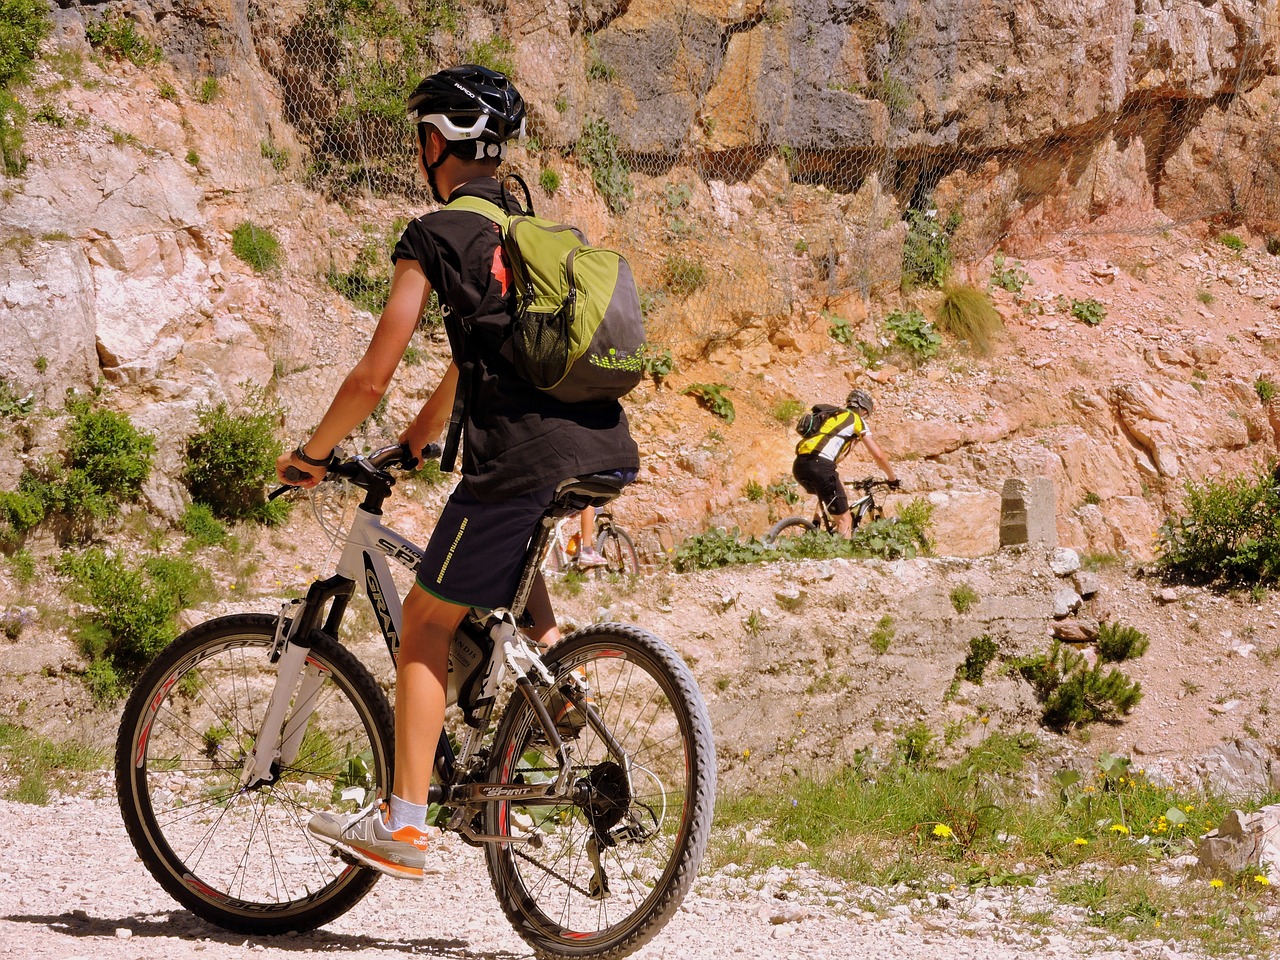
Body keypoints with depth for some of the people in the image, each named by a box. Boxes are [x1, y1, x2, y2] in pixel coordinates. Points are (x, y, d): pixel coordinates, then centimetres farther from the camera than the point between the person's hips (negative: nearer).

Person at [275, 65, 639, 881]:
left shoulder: (436, 237, 0)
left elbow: (374, 375, -2)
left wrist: (313, 454, 13)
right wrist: (417, 438, 43)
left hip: (524, 461, -7)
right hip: (611, 452, 7)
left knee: (426, 625, 6)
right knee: (510, 533, 38)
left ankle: (402, 824, 2)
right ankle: (550, 645, 21)